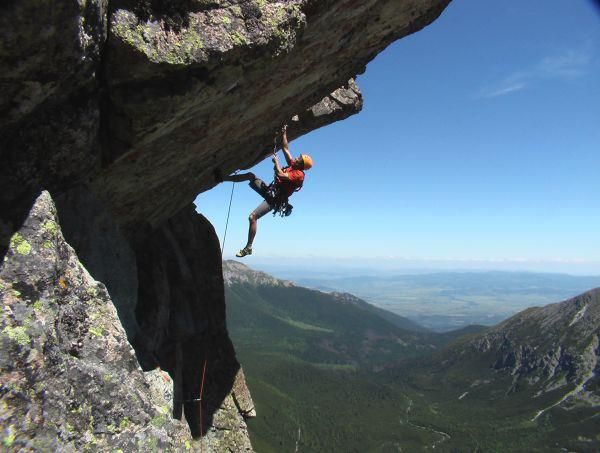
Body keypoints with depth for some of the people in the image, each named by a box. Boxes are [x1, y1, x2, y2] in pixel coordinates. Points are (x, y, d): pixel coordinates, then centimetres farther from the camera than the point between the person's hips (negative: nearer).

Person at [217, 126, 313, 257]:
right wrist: (284, 133, 12)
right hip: (270, 191, 9)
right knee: (251, 175, 0)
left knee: (252, 217, -19)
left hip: (274, 199, -9)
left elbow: (281, 175, -30)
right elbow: (285, 148, 15)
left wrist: (276, 161, -16)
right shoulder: (292, 165, 8)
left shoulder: (299, 174, -17)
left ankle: (248, 248, -11)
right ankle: (222, 178, 12)